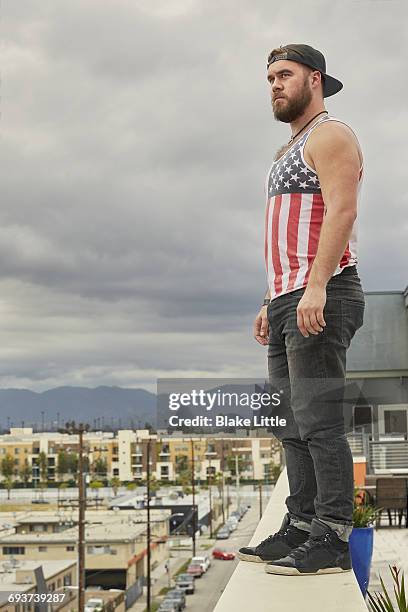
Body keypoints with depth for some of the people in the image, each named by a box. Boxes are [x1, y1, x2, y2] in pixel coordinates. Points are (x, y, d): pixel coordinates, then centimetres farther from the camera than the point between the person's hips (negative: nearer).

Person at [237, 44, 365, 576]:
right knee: (293, 426, 8)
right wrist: (272, 302, 22)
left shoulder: (331, 135, -2)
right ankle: (299, 529, 14)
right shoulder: (292, 151, 27)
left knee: (319, 421, -12)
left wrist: (316, 287, -27)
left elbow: (341, 211, -17)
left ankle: (332, 541, -9)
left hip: (322, 300, -10)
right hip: (289, 302, 10)